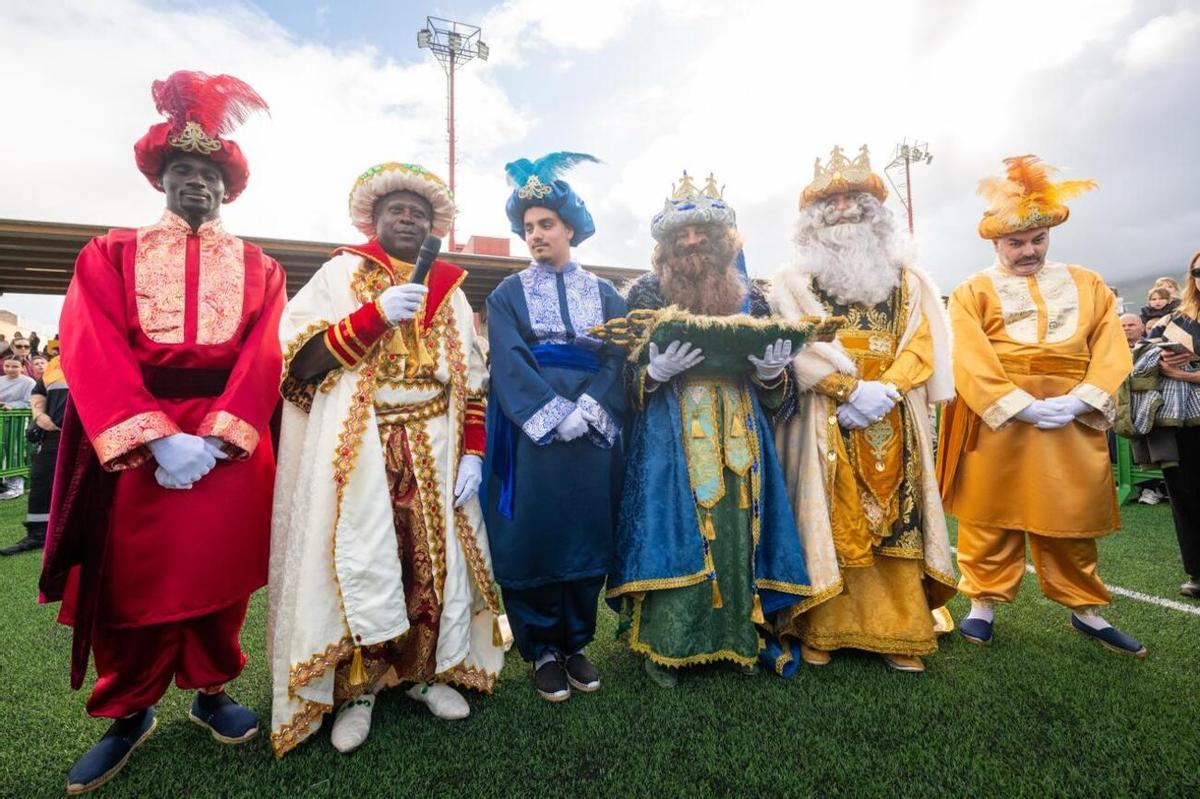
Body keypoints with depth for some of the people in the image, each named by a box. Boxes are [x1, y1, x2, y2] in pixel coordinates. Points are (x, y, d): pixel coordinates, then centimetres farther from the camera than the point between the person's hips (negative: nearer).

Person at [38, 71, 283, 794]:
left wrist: (213, 439, -16)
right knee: (133, 581, 8)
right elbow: (94, 355, -4)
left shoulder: (259, 267, 8)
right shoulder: (111, 255, 9)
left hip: (231, 445, 0)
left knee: (217, 572, 9)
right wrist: (158, 439, -17)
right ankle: (129, 713, 29)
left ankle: (211, 691, 29)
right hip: (132, 445, 1)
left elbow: (263, 360, -4)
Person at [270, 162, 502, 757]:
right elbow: (300, 360, -7)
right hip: (358, 449, -3)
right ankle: (356, 690, 18)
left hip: (434, 452, 3)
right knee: (359, 561, 0)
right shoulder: (342, 273, 5)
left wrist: (473, 454, 1)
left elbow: (473, 382, 11)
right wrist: (376, 314, -16)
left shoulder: (449, 289, 14)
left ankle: (425, 672, 25)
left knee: (432, 559, 6)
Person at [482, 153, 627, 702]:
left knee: (587, 536, 7)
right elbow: (509, 365, -5)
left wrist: (589, 408, -16)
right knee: (534, 538, 2)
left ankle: (576, 643, 25)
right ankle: (543, 650, 20)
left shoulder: (604, 294, 13)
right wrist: (554, 415, -17)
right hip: (532, 435, -1)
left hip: (595, 435, 2)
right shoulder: (508, 294, 8)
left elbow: (617, 360, 1)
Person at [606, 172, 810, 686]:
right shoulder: (647, 292, 3)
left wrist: (773, 371, -7)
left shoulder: (749, 296, 13)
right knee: (674, 531, -3)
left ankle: (738, 634, 24)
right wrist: (657, 371, -19)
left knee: (737, 529, 5)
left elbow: (774, 392, 16)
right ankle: (664, 645, 13)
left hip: (739, 436, 3)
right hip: (671, 437, -3)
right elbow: (627, 377, 1)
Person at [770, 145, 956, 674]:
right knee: (827, 519, -2)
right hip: (824, 421, -2)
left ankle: (899, 633, 12)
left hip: (892, 420, 3)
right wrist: (853, 389, -15)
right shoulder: (796, 279, 7)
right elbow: (800, 346, -5)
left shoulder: (906, 280, 16)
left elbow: (921, 344, 7)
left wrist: (885, 390, -11)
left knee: (895, 520, 3)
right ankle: (820, 630, 6)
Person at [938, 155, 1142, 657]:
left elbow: (1110, 348, 4)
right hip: (997, 420, -3)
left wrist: (1079, 400, -11)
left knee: (1073, 518, 13)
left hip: (1074, 421, 3)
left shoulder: (1087, 285, 13)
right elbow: (970, 361, -10)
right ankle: (983, 603, 16)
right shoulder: (973, 291, 2)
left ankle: (1085, 610, 29)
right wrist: (1022, 404, -17)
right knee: (991, 515, 4)